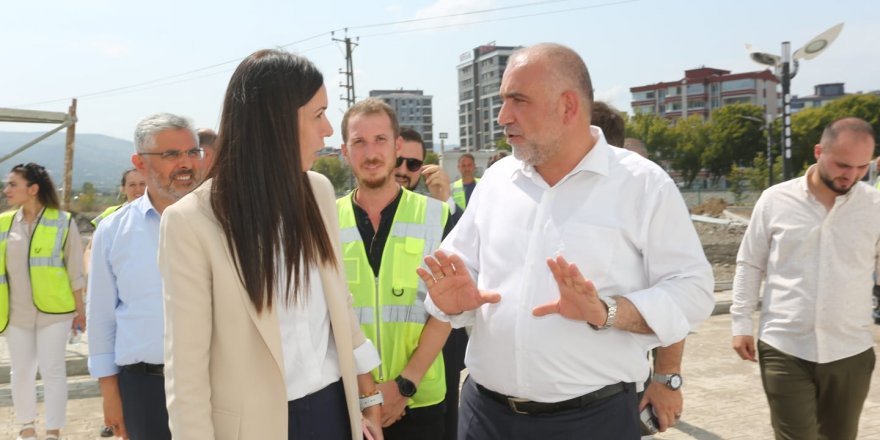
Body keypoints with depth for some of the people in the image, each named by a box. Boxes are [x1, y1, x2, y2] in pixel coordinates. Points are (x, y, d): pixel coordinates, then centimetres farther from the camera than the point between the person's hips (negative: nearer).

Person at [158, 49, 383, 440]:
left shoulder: (318, 191, -1)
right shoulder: (192, 221, -16)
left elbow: (340, 301, 8)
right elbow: (186, 367, -13)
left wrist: (369, 396, 11)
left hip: (334, 407, 5)